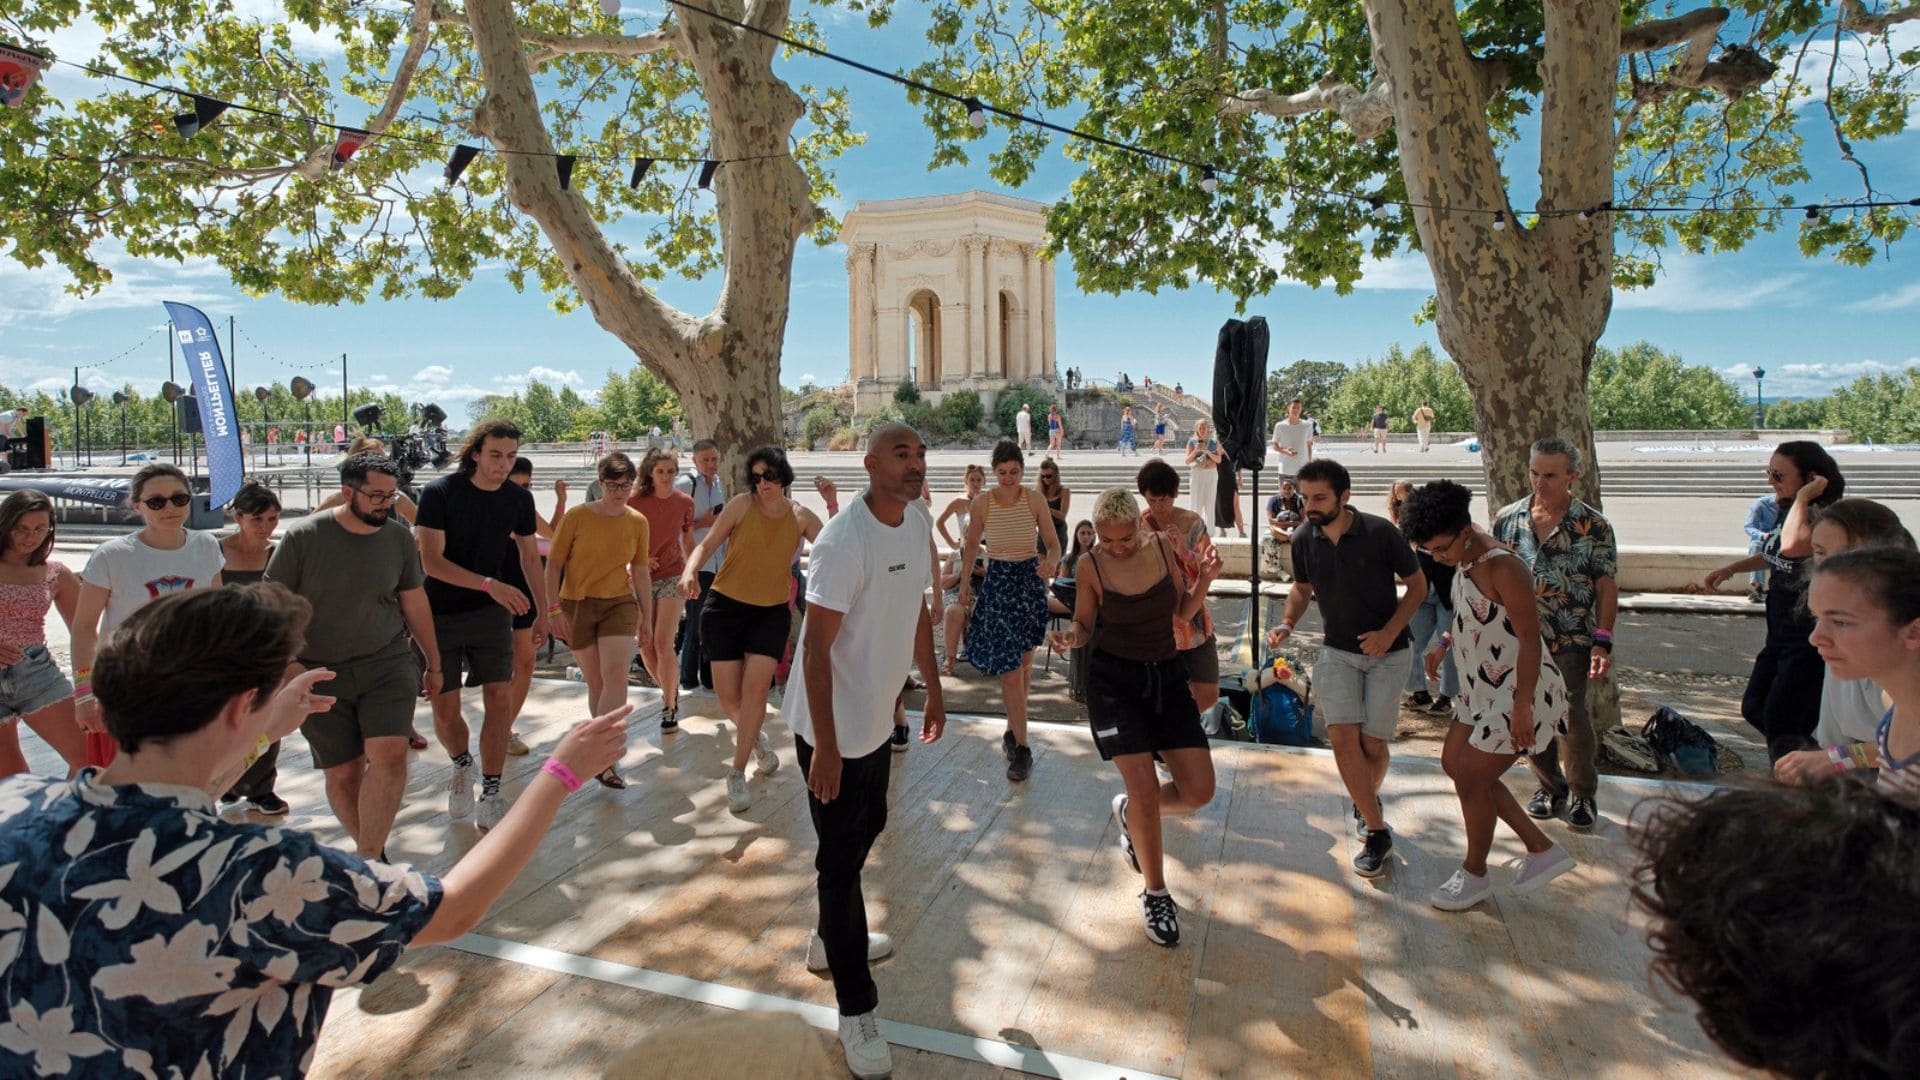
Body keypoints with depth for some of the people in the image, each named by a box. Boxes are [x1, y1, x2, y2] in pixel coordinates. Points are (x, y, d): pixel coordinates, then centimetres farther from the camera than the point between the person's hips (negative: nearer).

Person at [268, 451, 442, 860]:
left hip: (388, 662, 1)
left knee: (389, 755, -17)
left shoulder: (399, 537, 0)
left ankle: (368, 859, -8)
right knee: (342, 772, 5)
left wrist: (433, 663, 16)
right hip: (320, 673, -1)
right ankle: (371, 850, 24)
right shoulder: (303, 537, -8)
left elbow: (415, 603, 10)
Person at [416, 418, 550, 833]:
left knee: (500, 698, -8)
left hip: (490, 612, 2)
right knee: (444, 710, 2)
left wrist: (543, 613, 13)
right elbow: (431, 561, -18)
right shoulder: (439, 493, -13)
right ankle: (463, 765, 34)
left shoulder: (519, 499, -1)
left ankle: (490, 794, 4)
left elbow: (530, 557, 11)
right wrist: (489, 584, -30)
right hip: (440, 614, -2)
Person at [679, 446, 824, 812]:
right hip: (725, 607, -1)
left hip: (772, 612, 1)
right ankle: (756, 738, 35)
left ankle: (737, 774, 2)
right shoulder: (742, 504, -8)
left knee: (756, 687, -14)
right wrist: (689, 571, -28)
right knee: (729, 697, 1)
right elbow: (707, 544, -8)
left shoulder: (801, 517, -1)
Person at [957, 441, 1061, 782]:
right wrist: (965, 580, 4)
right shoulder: (982, 502, -6)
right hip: (997, 583, -2)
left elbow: (1052, 541, -4)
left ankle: (1013, 731, 33)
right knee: (1010, 668, -7)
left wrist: (1051, 561, -25)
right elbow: (972, 543, 9)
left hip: (1031, 580, 2)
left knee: (1024, 663, 13)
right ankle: (1022, 748, 2)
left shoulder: (1035, 499, -6)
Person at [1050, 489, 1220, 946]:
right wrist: (1070, 637, -22)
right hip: (1113, 679, -3)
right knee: (1145, 787, -10)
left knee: (1199, 791, -1)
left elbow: (1182, 613, 5)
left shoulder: (1162, 546, -4)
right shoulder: (1091, 566, -10)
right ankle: (1155, 894, 14)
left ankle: (1130, 812, 32)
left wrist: (1205, 579, -12)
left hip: (1167, 675, 4)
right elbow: (1085, 626, 0)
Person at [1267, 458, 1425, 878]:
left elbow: (1418, 584, -6)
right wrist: (1287, 624, -8)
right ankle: (1377, 832, 3)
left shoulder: (1380, 533, -17)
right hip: (1337, 651, 2)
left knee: (1373, 744, 0)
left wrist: (1389, 632, -17)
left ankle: (1366, 801, 32)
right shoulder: (1303, 540, -7)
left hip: (1387, 652, -2)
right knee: (1343, 738, -11)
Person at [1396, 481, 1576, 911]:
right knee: (1454, 763, 16)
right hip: (1485, 689, 10)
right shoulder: (1464, 560, 2)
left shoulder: (1504, 569, -26)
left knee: (1471, 780, 1)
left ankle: (1474, 876, 24)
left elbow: (1530, 640, -25)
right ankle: (1542, 850, 28)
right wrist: (1445, 642, 4)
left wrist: (1521, 707, -24)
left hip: (1521, 693, -10)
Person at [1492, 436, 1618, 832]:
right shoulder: (1508, 519, 3)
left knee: (1571, 717, -3)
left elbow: (1606, 586, -3)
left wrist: (1603, 641, -10)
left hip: (1570, 641, -3)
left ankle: (1583, 795, 20)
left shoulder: (1593, 526, -4)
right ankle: (1549, 785, 30)